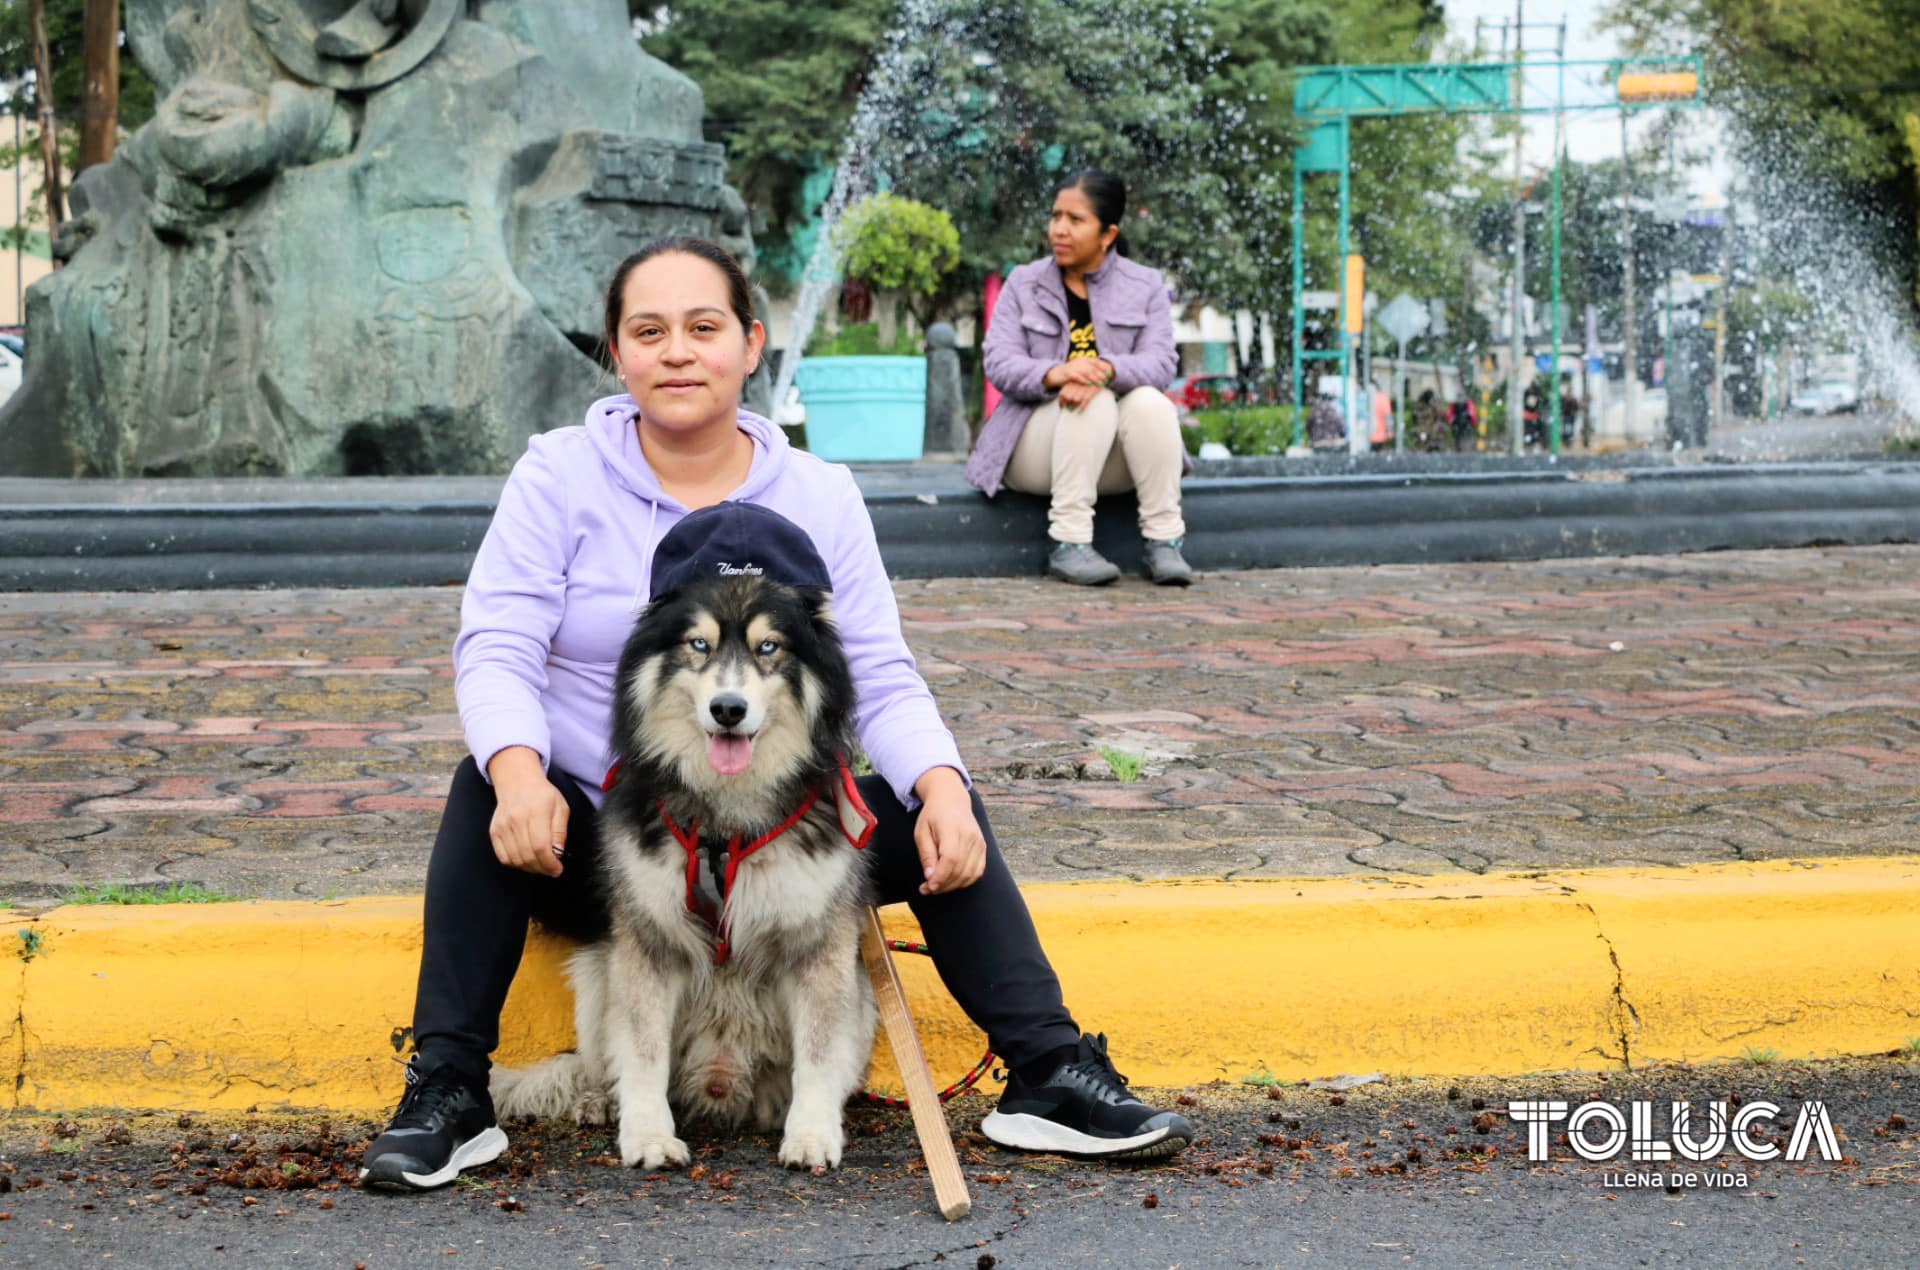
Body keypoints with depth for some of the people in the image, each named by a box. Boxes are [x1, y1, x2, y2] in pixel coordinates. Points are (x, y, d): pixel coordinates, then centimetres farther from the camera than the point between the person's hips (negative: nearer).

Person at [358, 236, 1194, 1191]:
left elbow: (879, 679, -2)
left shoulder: (819, 496, 3)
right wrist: (520, 772, -36)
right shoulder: (558, 476, -4)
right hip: (593, 846, -2)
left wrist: (942, 788, -24)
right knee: (482, 790, -31)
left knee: (943, 822, -19)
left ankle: (1051, 1076, -14)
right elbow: (495, 649, -14)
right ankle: (447, 1092, -27)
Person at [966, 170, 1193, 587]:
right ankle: (1067, 546, -36)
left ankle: (1165, 542, -28)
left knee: (1149, 401, -29)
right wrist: (1055, 373, -32)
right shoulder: (1023, 284, 6)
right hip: (1035, 447, -1)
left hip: (1116, 460, 1)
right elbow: (998, 363, -9)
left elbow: (1161, 364, -10)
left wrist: (1104, 370, -32)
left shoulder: (1145, 286, 6)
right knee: (1094, 404, -31)